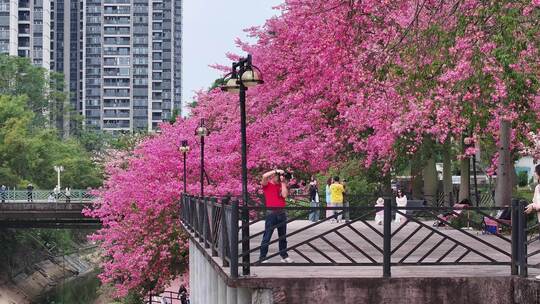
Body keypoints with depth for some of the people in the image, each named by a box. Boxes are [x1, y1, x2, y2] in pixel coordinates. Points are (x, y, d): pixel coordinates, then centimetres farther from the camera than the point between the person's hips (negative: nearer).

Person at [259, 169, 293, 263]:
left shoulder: (281, 185, 14)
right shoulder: (267, 185, 1)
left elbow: (284, 195, -3)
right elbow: (264, 176, -18)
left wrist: (283, 182, 1)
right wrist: (276, 171, -12)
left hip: (281, 213, 5)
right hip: (271, 213, -5)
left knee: (283, 236, 11)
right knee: (267, 237, -3)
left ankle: (284, 256, 19)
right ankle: (262, 258, 0)